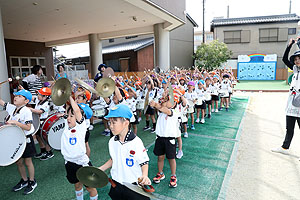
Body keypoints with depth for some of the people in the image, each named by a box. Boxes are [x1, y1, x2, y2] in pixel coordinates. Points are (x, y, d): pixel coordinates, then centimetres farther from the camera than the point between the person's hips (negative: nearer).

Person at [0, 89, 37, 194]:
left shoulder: (26, 111, -19)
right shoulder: (11, 108, 2)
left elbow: (28, 127, -22)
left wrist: (14, 122, -28)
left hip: (26, 140, -6)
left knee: (27, 162, 8)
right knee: (18, 162, 17)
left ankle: (32, 182, 26)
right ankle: (24, 180, 37)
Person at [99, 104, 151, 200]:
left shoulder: (136, 142, -22)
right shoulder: (112, 141, -4)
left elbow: (144, 163, -14)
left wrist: (144, 176, -31)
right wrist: (100, 169, 5)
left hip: (134, 186, -5)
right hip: (116, 185, 5)